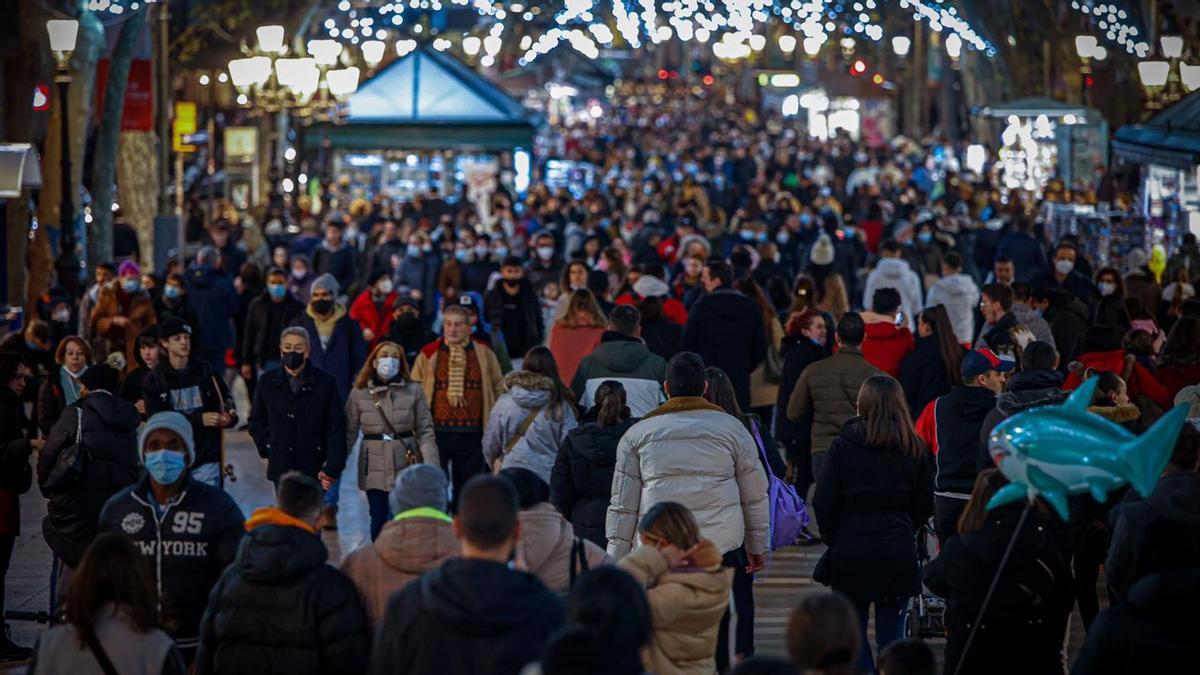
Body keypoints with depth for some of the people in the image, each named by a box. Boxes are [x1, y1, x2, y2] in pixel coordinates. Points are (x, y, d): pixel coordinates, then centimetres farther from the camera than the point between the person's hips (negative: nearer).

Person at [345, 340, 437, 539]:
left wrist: (432, 468, -12)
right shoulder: (359, 393, 1)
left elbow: (425, 431, -3)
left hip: (406, 465, -1)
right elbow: (349, 433, 2)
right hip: (375, 468, 1)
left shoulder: (413, 391, -1)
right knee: (379, 521, 5)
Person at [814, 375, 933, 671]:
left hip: (851, 550, -2)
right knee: (891, 634, 8)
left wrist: (832, 538, 8)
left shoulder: (844, 446, -8)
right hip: (899, 552, 2)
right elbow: (925, 505, 6)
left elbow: (824, 502, -7)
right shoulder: (915, 450, 1)